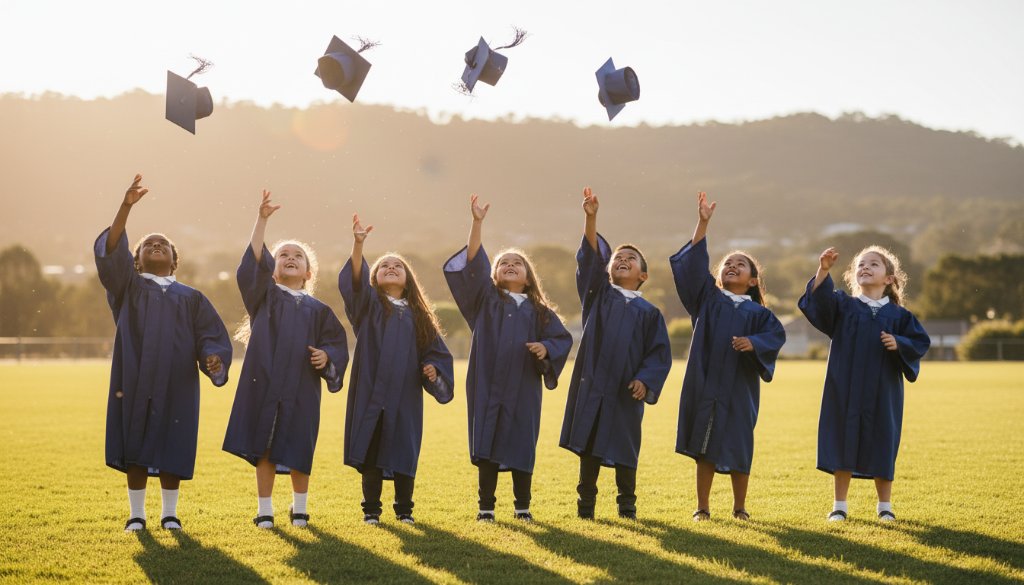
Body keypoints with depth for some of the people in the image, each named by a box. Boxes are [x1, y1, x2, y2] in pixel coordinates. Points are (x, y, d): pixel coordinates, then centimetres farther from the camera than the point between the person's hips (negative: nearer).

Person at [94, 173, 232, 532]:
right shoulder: (129, 286, 10)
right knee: (135, 449, 1)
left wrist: (213, 357, -18)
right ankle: (136, 514, 11)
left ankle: (169, 514, 14)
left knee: (171, 450, 2)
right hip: (135, 380, -1)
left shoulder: (191, 297, 14)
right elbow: (110, 250, -7)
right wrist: (126, 206, -19)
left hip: (176, 384, 1)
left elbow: (211, 336, 6)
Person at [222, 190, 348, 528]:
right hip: (264, 383, -1)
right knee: (264, 449, 1)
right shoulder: (264, 296, 8)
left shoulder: (318, 310, 12)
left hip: (301, 389, 1)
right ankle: (264, 510, 11)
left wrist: (326, 355, -12)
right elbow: (254, 261, -6)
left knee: (298, 452, 4)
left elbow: (337, 344, 11)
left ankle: (299, 509, 22)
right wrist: (262, 219, -13)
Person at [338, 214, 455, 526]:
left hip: (405, 395, 2)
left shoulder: (417, 314, 14)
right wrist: (358, 245, -31)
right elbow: (355, 280, -15)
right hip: (372, 391, -2)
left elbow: (436, 351, 15)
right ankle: (371, 510, 8)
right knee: (371, 452, -1)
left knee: (404, 453, 4)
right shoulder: (369, 303, 5)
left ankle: (404, 510, 15)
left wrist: (433, 369, -8)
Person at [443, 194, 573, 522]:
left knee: (521, 446, 4)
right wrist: (477, 223, -15)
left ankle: (523, 506, 15)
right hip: (488, 384, -1)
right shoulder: (486, 298, 6)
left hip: (523, 388, 1)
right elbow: (474, 263, -6)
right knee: (487, 446, 1)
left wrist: (546, 348, -12)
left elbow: (563, 338, 11)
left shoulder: (539, 310, 10)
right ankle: (486, 506, 9)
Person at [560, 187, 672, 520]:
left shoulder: (649, 312, 7)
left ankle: (627, 506, 17)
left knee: (624, 449, 5)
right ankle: (586, 505, 10)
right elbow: (590, 258, -7)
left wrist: (645, 380, -15)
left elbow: (659, 353, 3)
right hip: (592, 384, 0)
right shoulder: (598, 294, 7)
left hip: (626, 390, 0)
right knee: (589, 446, 2)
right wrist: (591, 218, -21)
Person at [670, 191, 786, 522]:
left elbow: (776, 335, -7)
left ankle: (739, 508, 18)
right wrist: (703, 223, -10)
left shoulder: (758, 313, 8)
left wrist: (754, 342, -26)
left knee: (738, 447, 5)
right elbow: (694, 263, -2)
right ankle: (702, 507, 11)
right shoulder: (708, 299, 8)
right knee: (704, 448, 3)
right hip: (705, 383, 0)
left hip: (739, 387, 0)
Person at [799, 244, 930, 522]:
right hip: (845, 390, 0)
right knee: (843, 443, 3)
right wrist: (824, 270, -30)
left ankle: (885, 505, 20)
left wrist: (899, 344, -15)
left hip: (882, 392, 0)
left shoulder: (898, 315, 6)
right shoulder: (842, 305, 3)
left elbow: (920, 342, 5)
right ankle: (840, 505, 13)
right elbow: (819, 299, -15)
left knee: (881, 446, 7)